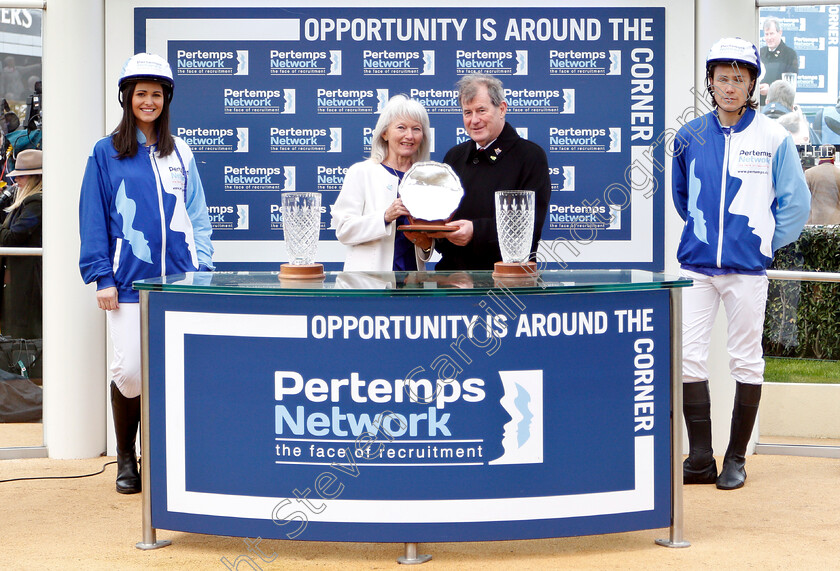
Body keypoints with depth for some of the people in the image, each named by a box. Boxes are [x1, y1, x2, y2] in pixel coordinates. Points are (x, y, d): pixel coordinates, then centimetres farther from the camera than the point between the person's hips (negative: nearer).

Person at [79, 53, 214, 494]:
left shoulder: (179, 154, 13)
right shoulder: (106, 154, 4)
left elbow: (196, 215, 13)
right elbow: (93, 220, 1)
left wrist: (201, 266, 1)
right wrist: (102, 277, -6)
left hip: (178, 279, 2)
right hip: (130, 280, -2)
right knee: (130, 371, -3)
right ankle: (125, 458, 17)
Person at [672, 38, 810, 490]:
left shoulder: (773, 138, -3)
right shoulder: (689, 137, 5)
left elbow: (796, 203, 3)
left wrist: (765, 244, 3)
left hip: (747, 267, -2)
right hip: (696, 265, 3)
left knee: (746, 360, 4)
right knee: (688, 356, -3)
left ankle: (736, 458, 14)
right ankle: (700, 458, 6)